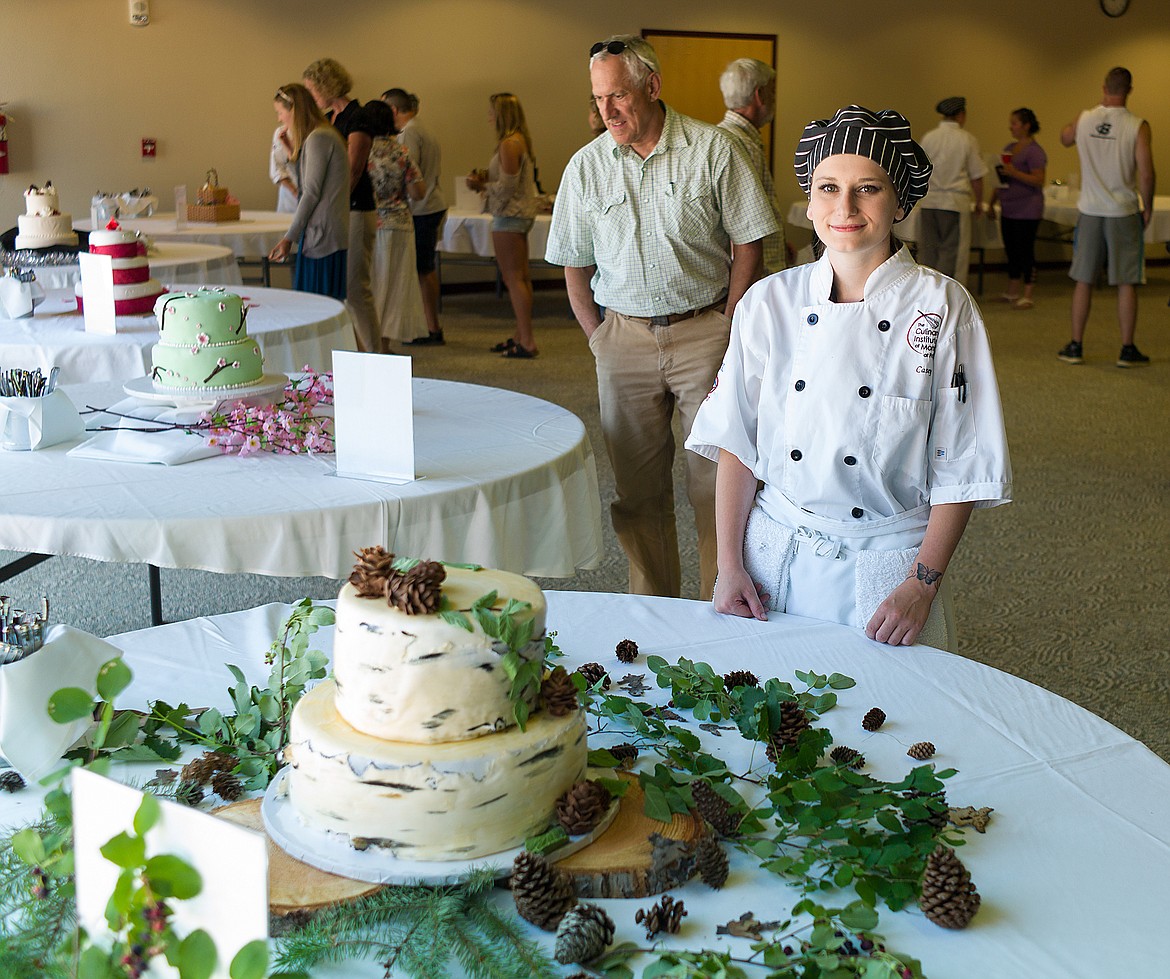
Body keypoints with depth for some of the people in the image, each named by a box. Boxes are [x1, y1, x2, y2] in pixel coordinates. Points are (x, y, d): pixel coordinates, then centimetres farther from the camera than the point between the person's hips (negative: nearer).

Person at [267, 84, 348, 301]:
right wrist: (293, 151, 15)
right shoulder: (324, 135, 18)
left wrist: (289, 238, -14)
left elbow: (311, 192, -15)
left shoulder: (318, 138, -12)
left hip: (323, 235, -10)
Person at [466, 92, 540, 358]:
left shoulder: (509, 144, -17)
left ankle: (527, 342, -10)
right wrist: (486, 176, 8)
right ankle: (521, 335, 21)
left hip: (510, 215, -10)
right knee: (521, 277, 14)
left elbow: (506, 187, -20)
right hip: (523, 213, 10)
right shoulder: (521, 140, 14)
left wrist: (482, 185, -5)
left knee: (513, 278, -9)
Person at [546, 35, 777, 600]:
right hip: (625, 337, 3)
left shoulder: (711, 150, -4)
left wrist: (726, 326, -5)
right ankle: (654, 611, 20)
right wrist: (598, 337, 2)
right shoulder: (586, 166, 4)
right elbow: (575, 266, 11)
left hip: (704, 331, -2)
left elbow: (748, 244, 1)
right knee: (637, 484, 7)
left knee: (717, 479, -2)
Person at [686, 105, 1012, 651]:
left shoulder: (942, 308, -9)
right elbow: (735, 441, 1)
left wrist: (921, 586, -12)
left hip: (886, 567, -2)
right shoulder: (769, 302, -2)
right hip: (774, 557, 2)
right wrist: (730, 565, -4)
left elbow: (962, 467, -8)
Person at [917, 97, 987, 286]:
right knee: (952, 251, 1)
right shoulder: (967, 139, -4)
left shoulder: (928, 137, 4)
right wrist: (979, 202, 11)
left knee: (928, 250, 10)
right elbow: (976, 176, -2)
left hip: (928, 201, 3)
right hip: (955, 200, -3)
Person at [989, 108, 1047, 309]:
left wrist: (1015, 173, -27)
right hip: (1008, 210, 8)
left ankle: (1027, 296, 0)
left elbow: (1038, 180, -19)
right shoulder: (1009, 148, 14)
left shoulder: (1034, 151, -11)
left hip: (1027, 212, -8)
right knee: (1011, 251, 13)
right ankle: (1012, 293, 22)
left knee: (1025, 252, -4)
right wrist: (992, 202, 18)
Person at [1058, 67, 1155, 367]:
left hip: (1090, 210, 2)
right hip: (1124, 213, -2)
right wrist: (1148, 208, 0)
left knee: (1083, 280, 9)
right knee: (1126, 284, 4)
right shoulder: (1137, 126, -11)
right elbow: (1146, 175, -13)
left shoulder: (1083, 119, -1)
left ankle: (1075, 347, 12)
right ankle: (1127, 350, 7)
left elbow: (1065, 138, 22)